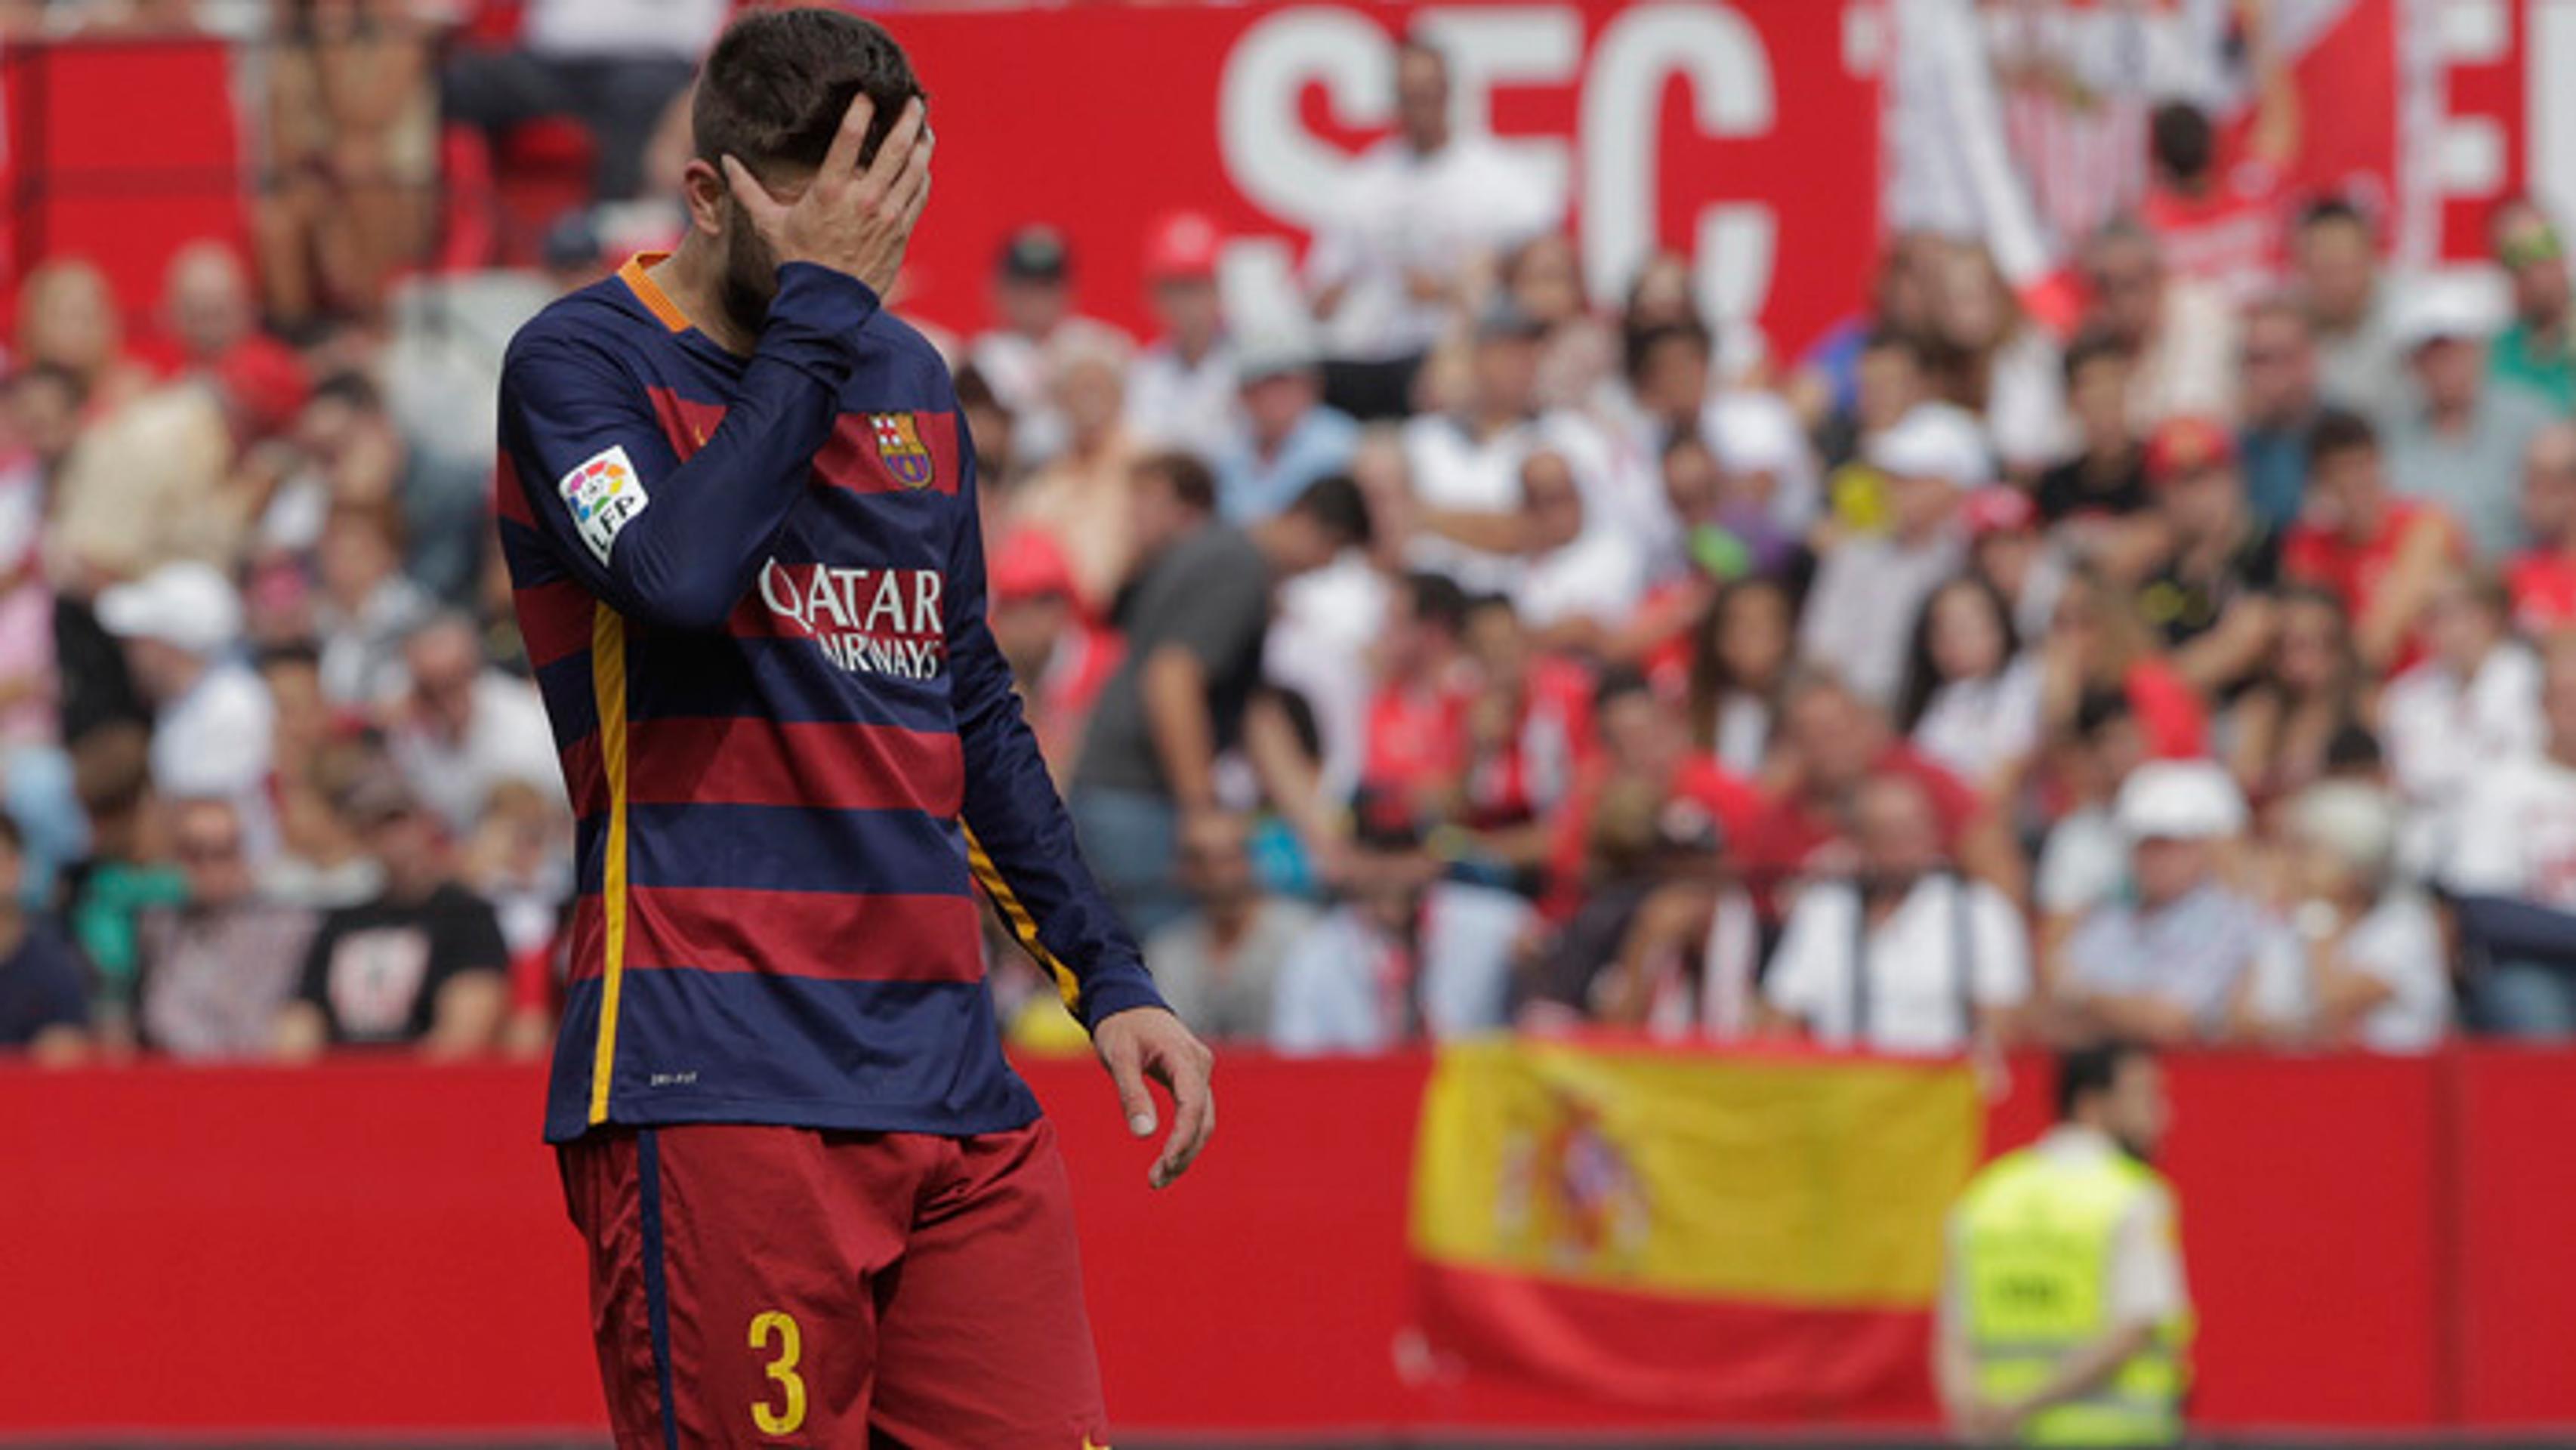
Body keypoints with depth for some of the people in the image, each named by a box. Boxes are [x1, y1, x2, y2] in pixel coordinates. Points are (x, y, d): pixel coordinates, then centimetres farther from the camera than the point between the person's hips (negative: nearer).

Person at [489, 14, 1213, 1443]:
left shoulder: (909, 381, 18)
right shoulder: (580, 360, -3)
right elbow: (677, 575, -24)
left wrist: (1107, 977, 21)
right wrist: (819, 303, -16)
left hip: (944, 1068, 7)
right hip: (714, 1081, -6)